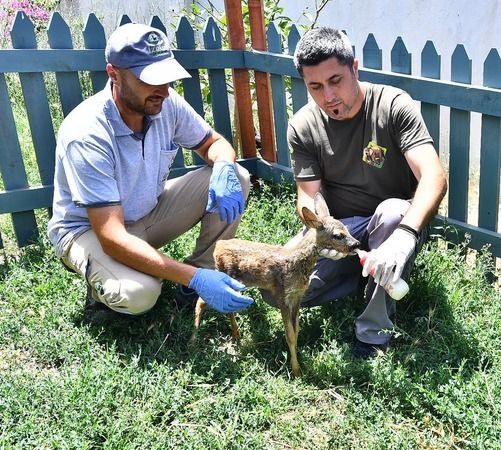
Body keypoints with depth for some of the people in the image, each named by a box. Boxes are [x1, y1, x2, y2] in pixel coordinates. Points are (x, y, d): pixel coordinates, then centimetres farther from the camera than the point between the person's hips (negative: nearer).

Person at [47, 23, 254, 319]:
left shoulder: (167, 104, -16)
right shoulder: (86, 135, -33)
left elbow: (215, 143, 1)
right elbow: (112, 238, -37)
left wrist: (224, 168, -26)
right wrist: (194, 277, -44)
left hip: (149, 212, 6)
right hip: (88, 229, -6)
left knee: (237, 178, -12)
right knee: (138, 293, -37)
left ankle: (201, 276, -2)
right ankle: (104, 287, 0)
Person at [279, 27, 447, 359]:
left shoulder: (393, 105, -18)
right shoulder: (303, 127, -7)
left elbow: (434, 178, -29)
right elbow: (309, 197, -7)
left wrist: (404, 235, -48)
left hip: (396, 221, -2)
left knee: (392, 210, -40)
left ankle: (374, 332, -23)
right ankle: (369, 278, 1)